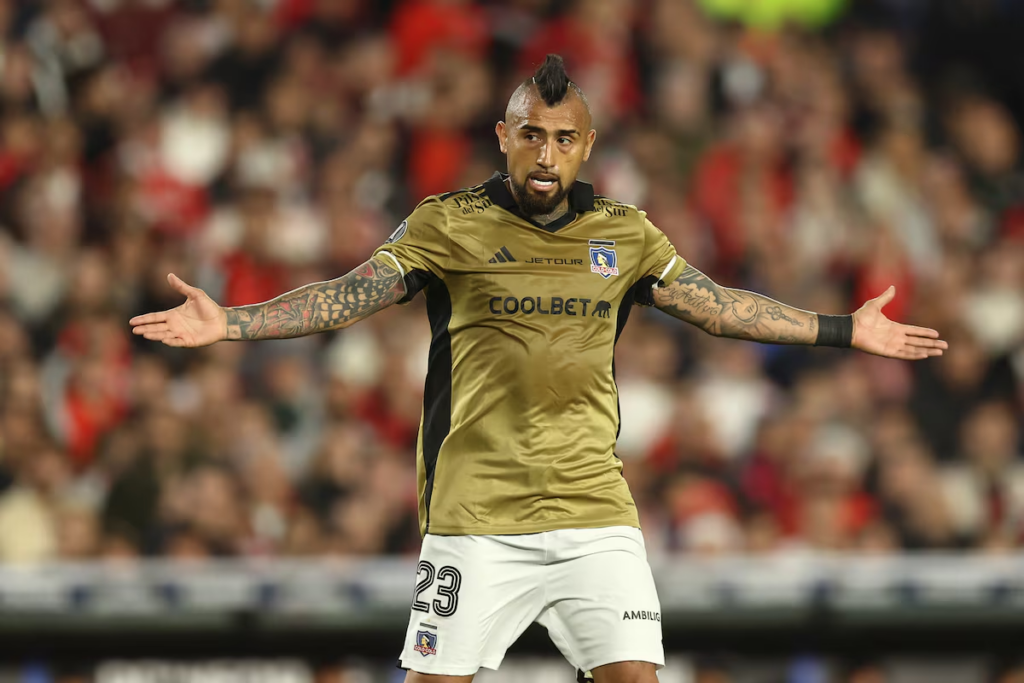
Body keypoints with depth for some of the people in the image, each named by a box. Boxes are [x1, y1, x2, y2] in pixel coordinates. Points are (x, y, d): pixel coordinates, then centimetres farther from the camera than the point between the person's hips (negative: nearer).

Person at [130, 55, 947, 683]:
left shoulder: (626, 234, 10)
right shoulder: (447, 224, 1)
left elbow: (719, 305, 16)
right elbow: (349, 295, -3)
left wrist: (847, 331, 16)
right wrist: (227, 323, -15)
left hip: (596, 514, 3)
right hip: (476, 517, -3)